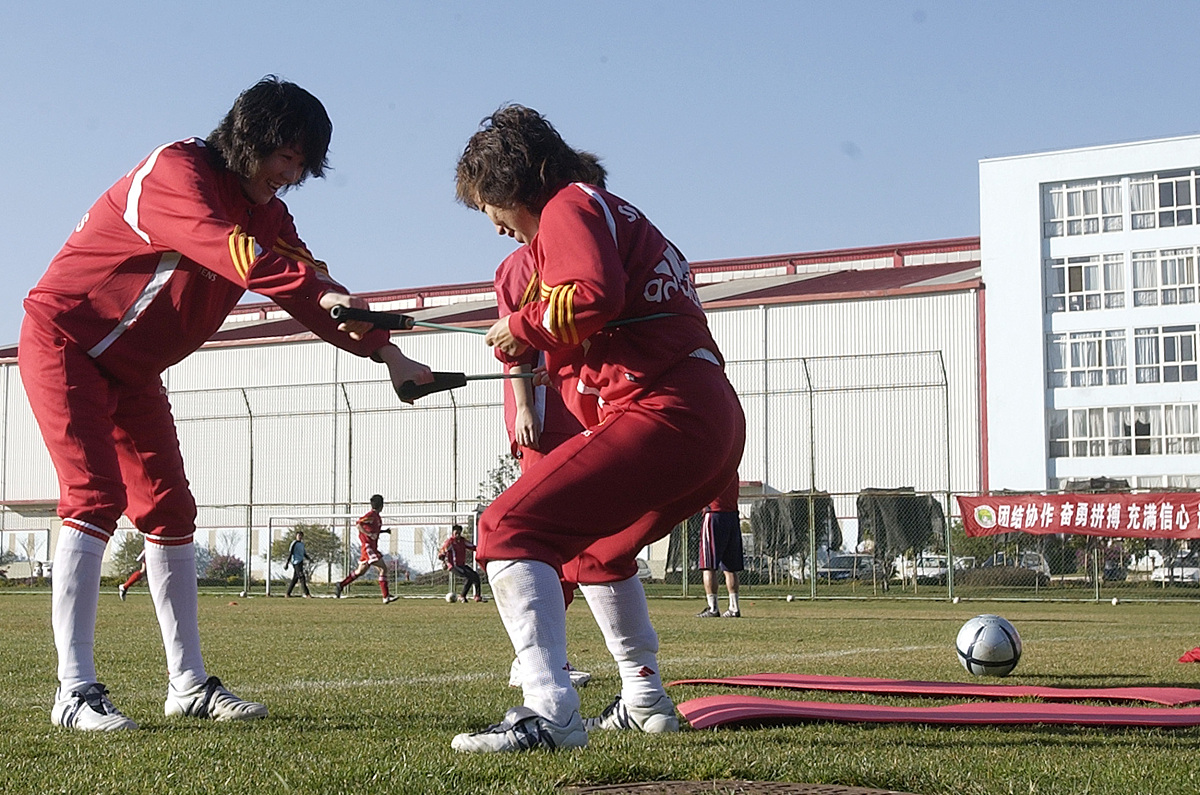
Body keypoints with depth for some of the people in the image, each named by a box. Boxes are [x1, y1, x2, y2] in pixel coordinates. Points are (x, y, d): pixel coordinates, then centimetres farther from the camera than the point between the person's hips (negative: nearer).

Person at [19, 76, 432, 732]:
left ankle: (188, 684, 10)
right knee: (96, 496, -20)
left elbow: (306, 290, -1)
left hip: (132, 369, 9)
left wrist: (384, 351, -14)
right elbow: (226, 249, -40)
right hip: (65, 343, -9)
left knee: (169, 508, 5)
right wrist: (320, 287, -51)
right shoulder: (176, 172, -22)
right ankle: (75, 690, -21)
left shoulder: (265, 212, 5)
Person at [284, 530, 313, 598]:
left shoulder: (302, 544, 18)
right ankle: (307, 594, -17)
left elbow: (304, 553, 26)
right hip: (296, 562, -9)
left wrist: (309, 559, 11)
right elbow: (290, 553, -11)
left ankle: (288, 594, 15)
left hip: (301, 563, 9)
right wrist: (287, 562, -16)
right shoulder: (294, 543, -7)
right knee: (302, 578, -13)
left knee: (295, 578, 10)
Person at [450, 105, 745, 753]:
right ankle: (645, 700, 38)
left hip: (664, 412, -11)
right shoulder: (612, 213, 30)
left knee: (507, 529, -15)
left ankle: (549, 712, -27)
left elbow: (594, 294, -19)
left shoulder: (567, 207, 0)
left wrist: (523, 327, -5)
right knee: (595, 546, 32)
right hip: (719, 422, 11)